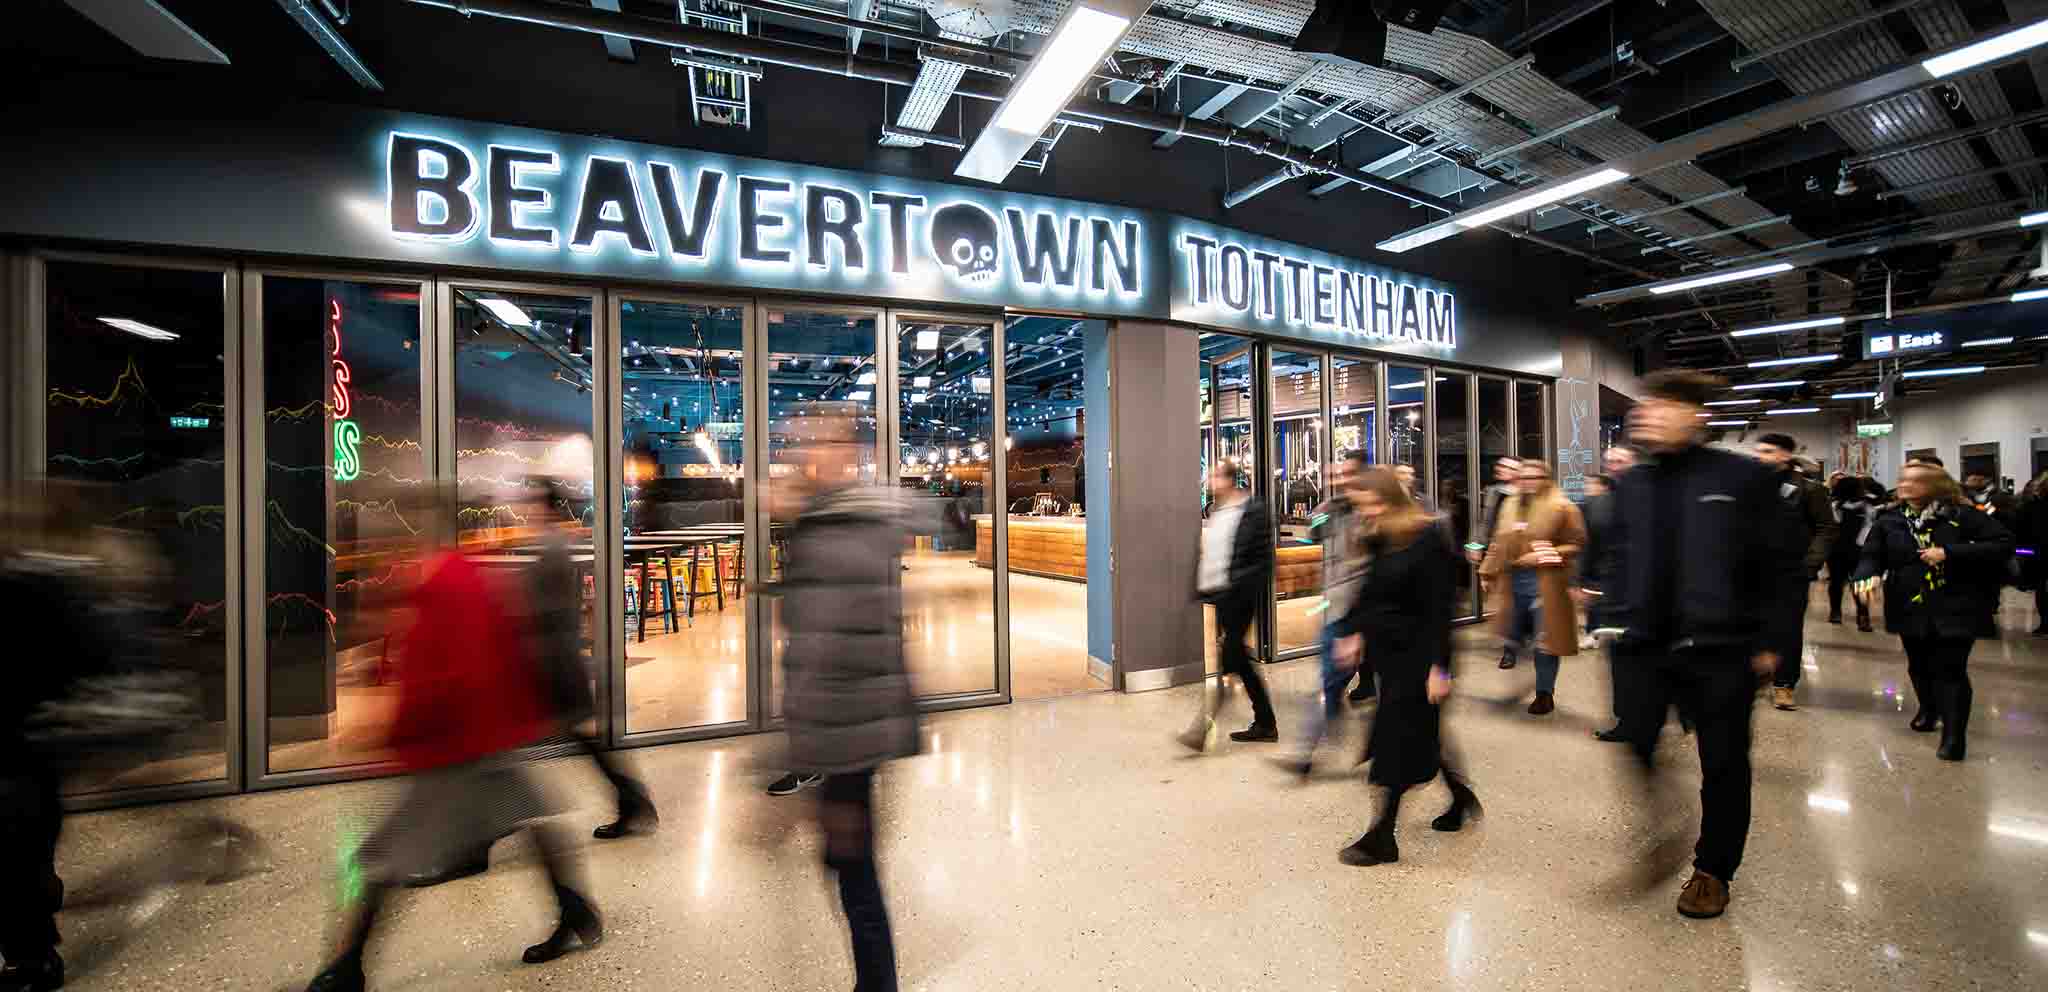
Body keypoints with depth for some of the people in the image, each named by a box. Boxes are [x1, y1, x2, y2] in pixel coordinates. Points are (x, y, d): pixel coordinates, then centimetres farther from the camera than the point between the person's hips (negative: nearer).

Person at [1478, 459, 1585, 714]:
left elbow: (1578, 544, -6)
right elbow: (1498, 543, 16)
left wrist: (1554, 554, -21)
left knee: (1545, 638, 2)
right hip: (1511, 579, 5)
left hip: (1544, 581, -5)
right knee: (1512, 632, 11)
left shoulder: (1562, 507, -6)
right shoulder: (1509, 505, 12)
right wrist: (1488, 572, 14)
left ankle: (1545, 693, 14)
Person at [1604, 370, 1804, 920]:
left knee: (1723, 764, 12)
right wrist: (1617, 620, 6)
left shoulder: (1745, 477, -6)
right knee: (1629, 752, 5)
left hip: (1720, 650, -3)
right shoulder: (1630, 484, 6)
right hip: (1642, 648, 3)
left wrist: (1769, 641, -7)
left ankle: (1712, 869, 30)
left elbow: (1780, 566, -4)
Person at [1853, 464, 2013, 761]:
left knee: (1950, 670, -5)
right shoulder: (1888, 521, 1)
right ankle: (1928, 709, 43)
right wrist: (1868, 575, -23)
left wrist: (1950, 553, -20)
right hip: (1911, 608, 3)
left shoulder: (1963, 515, -5)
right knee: (1919, 666, 17)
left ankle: (1953, 734, 4)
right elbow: (1872, 555, -1)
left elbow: (2004, 544, -9)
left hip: (1956, 608, -3)